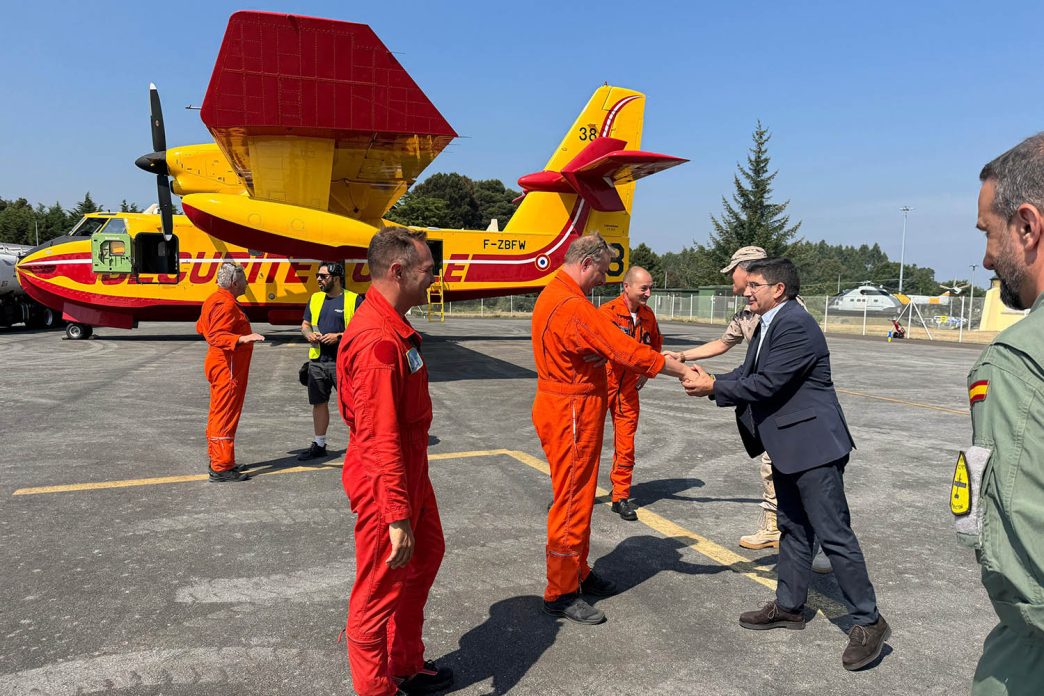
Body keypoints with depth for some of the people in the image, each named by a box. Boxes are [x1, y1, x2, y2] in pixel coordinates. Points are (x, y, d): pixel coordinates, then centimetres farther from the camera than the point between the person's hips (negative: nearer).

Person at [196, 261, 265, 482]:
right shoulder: (226, 304, -19)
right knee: (226, 416, -8)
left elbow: (202, 327, 25)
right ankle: (222, 468, -5)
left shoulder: (214, 299, 14)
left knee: (218, 413, 17)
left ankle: (216, 458, 28)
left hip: (218, 363, 11)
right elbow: (217, 336, -28)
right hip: (228, 367, -11)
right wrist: (242, 339, -40)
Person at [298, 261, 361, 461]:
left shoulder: (354, 299, -6)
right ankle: (319, 445, 27)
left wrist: (339, 336, -18)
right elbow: (305, 324, 21)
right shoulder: (315, 298, 13)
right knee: (319, 403, 14)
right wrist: (308, 334, -1)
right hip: (317, 360, 6)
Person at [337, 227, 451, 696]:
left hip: (410, 472, 11)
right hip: (386, 483, -11)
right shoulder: (378, 340, -27)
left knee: (426, 556, 24)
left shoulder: (395, 328, 7)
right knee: (380, 589, 7)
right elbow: (380, 438, -29)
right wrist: (398, 517, -26)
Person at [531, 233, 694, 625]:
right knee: (572, 501, 0)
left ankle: (578, 573, 35)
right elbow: (623, 349, -24)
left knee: (578, 497, 20)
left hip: (569, 409, 11)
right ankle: (560, 594, 13)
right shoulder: (571, 306, -23)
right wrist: (681, 370, -17)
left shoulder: (555, 296, 12)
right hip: (571, 413, -11)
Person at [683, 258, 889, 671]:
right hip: (788, 447, 10)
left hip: (812, 446, -10)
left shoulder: (795, 325, -20)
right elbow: (747, 373, 11)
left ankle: (868, 622, 10)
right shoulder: (767, 325, 12)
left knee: (833, 533, -3)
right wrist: (709, 381, -5)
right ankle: (789, 606, 30)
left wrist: (714, 387, -14)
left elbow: (766, 385, -23)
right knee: (793, 528, 18)